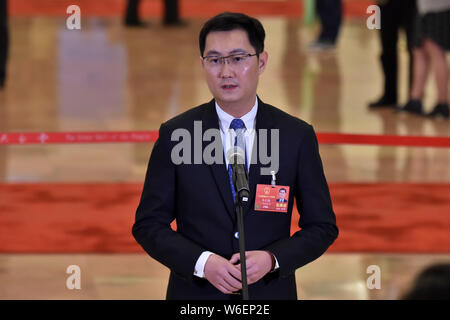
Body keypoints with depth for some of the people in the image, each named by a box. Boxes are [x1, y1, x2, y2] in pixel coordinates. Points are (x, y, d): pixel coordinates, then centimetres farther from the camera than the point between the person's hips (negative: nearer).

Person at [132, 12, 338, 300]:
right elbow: (148, 225, -2)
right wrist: (202, 262, -17)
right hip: (196, 293, -1)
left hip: (269, 292, 1)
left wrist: (272, 259, -16)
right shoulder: (175, 135, -3)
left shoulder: (297, 136, -2)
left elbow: (323, 227, 1)